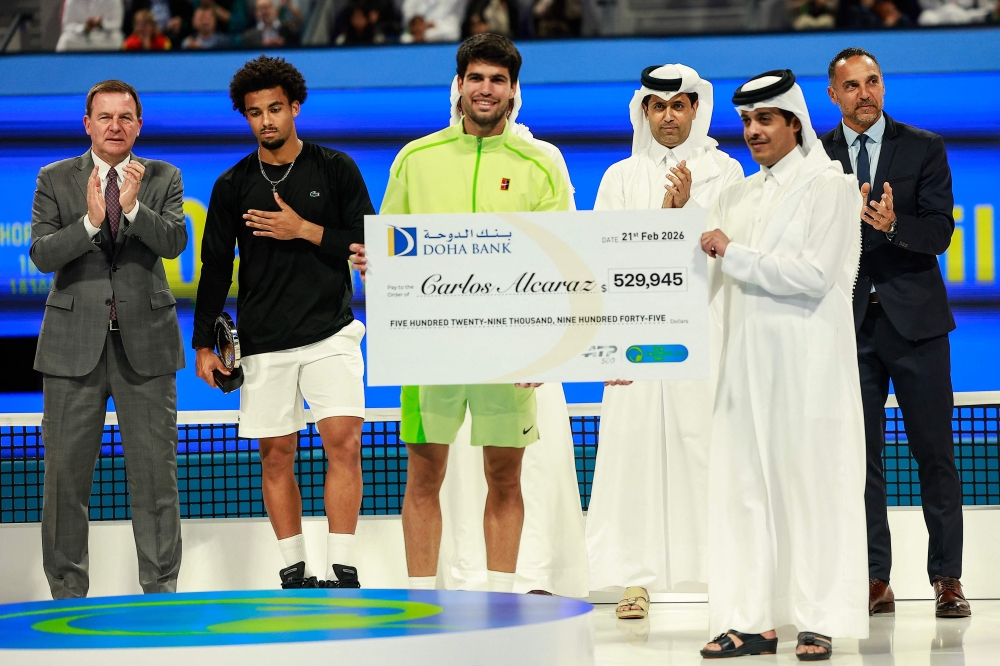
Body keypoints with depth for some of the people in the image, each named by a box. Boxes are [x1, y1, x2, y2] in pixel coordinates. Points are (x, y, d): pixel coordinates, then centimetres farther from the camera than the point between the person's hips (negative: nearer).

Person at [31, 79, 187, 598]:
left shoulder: (163, 179, 5)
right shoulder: (55, 180, 4)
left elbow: (174, 242, -9)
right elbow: (42, 254, -6)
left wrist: (134, 206, -25)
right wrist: (91, 221, -22)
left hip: (145, 341, 0)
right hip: (74, 340, 0)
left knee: (155, 470, 2)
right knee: (66, 471, 2)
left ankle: (160, 589, 12)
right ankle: (67, 592, 12)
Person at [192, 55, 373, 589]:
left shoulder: (335, 169, 4)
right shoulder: (232, 186, 8)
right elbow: (215, 269, 10)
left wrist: (305, 230, -10)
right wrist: (204, 344, 4)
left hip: (330, 332, -2)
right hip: (264, 341, 2)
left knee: (344, 443, -14)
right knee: (276, 455, 2)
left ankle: (342, 570, -11)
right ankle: (295, 573, 10)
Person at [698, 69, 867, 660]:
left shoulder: (829, 186, -1)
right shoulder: (737, 197, 20)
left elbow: (815, 274, -12)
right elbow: (708, 278, 19)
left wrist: (735, 255, -8)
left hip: (807, 362, -6)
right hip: (747, 360, 6)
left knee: (811, 486, -5)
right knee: (744, 484, 0)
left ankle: (820, 623, -1)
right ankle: (752, 621, 2)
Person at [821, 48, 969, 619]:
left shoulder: (924, 148, 4)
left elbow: (940, 230, -4)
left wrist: (893, 224, -22)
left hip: (914, 317, -1)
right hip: (849, 323, 1)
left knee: (935, 452, 0)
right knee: (860, 456, 2)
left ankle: (947, 579, 5)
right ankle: (876, 581, 7)